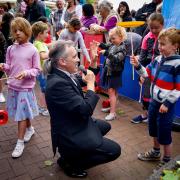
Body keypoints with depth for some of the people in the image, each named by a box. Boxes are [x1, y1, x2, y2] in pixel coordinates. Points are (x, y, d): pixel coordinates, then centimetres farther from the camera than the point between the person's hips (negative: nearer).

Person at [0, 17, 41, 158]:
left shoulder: (32, 50, -8)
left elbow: (37, 70, -5)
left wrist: (26, 73, -22)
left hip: (25, 87, -4)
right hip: (12, 86, 4)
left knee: (21, 114, 1)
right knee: (23, 113, 16)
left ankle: (20, 142, 13)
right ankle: (30, 129, 41)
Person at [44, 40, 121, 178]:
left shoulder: (63, 75, -3)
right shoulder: (58, 83, -31)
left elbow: (82, 81, 16)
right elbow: (86, 110, -30)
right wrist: (91, 84, -19)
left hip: (76, 126, 10)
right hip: (70, 135, -10)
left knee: (105, 126, 28)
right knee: (114, 150, -7)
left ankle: (74, 154, 23)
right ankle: (70, 162, 5)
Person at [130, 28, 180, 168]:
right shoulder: (158, 59, 0)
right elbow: (147, 73, 12)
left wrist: (167, 103, -18)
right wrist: (138, 66, -4)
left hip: (166, 104, -7)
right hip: (154, 101, 7)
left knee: (164, 133, 6)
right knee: (153, 130, 22)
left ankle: (167, 160, 27)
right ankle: (155, 152, 45)